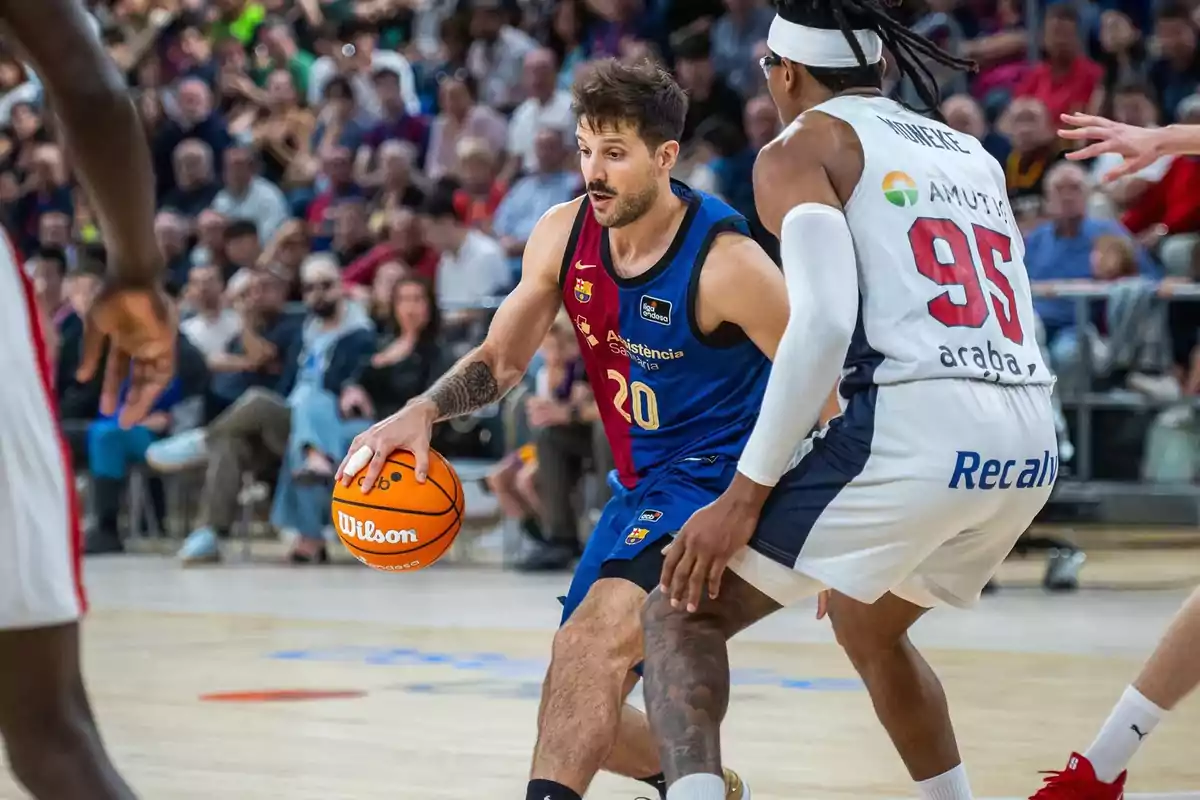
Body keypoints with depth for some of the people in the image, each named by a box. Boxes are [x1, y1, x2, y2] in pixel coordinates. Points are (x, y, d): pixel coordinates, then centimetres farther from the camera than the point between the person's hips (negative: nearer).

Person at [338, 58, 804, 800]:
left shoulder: (726, 263, -22)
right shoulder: (563, 236, -3)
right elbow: (501, 361, 9)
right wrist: (422, 411, -11)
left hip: (720, 478, -8)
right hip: (641, 485, 8)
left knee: (595, 632, -33)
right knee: (583, 711, 12)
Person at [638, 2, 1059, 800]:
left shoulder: (803, 147, 5)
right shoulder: (971, 155, 25)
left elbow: (824, 322, -11)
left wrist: (745, 494, -10)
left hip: (911, 432, -7)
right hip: (1030, 446, 7)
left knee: (684, 612, 2)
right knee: (870, 629, 33)